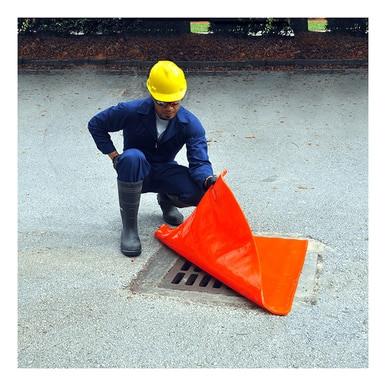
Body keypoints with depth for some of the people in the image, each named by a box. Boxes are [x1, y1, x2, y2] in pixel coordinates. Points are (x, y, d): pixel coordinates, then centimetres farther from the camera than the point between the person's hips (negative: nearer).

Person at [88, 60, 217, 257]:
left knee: (201, 192, -28)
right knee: (132, 157, -40)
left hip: (165, 171, 2)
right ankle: (129, 227, -24)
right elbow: (95, 125, -5)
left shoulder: (190, 124, -16)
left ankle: (166, 200, 10)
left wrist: (209, 180, -46)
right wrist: (114, 156, -12)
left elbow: (199, 162, -23)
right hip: (136, 173, -1)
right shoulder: (131, 111, -19)